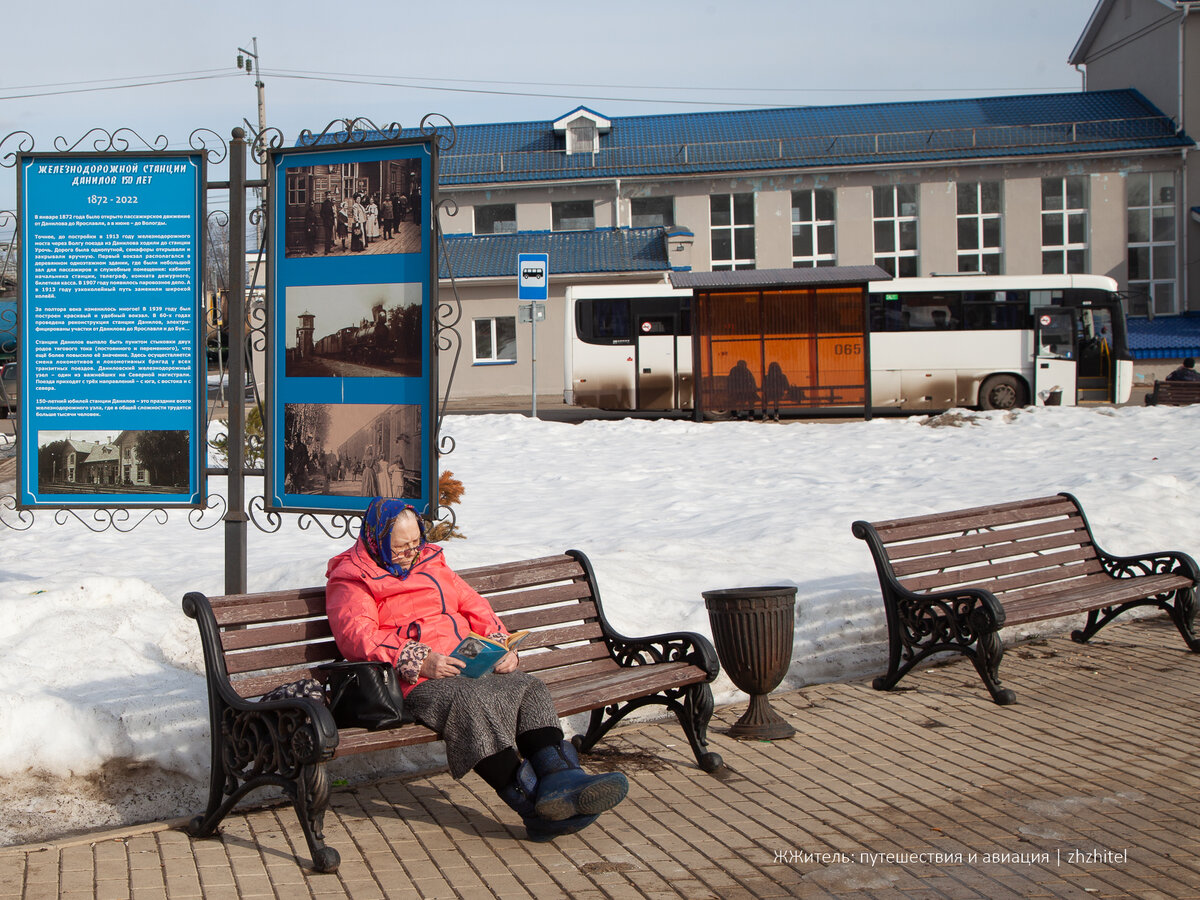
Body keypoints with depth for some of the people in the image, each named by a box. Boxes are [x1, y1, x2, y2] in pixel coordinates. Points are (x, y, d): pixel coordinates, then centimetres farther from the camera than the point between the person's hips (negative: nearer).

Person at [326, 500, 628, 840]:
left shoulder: (431, 563, 26)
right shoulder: (351, 580, 5)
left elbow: (474, 606, 25)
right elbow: (356, 634, -12)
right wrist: (419, 661, -23)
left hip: (472, 668, 7)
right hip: (417, 683, -7)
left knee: (529, 687, -21)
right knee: (473, 702, -36)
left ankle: (557, 778, -40)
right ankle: (534, 806, -41)